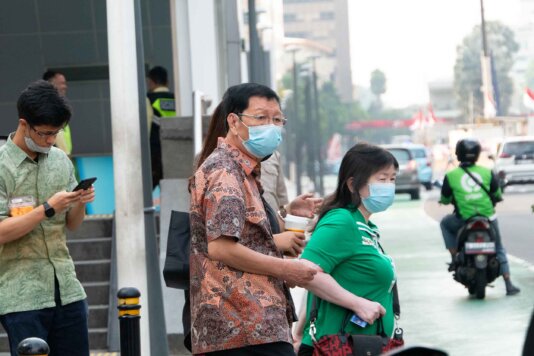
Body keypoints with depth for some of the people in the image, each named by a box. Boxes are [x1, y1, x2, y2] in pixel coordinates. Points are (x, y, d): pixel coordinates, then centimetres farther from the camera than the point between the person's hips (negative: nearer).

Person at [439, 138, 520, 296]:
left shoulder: (451, 176, -4)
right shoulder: (487, 172, 1)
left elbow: (445, 199, 6)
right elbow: (497, 194, 12)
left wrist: (444, 200, 30)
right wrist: (498, 198, 36)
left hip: (464, 220, -2)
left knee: (445, 223, 29)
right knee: (499, 249, 20)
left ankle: (455, 258, 19)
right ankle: (509, 285, 13)